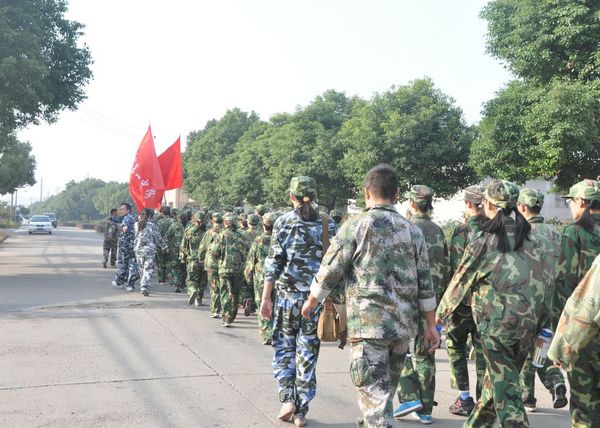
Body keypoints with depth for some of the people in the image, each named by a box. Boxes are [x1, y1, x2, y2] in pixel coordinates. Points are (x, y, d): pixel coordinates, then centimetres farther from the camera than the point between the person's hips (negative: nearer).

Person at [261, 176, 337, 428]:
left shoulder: (283, 222, -3)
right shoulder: (328, 224, 2)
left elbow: (274, 263, -5)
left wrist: (265, 297, -2)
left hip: (288, 294, -2)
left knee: (283, 348, 13)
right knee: (308, 353, 8)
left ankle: (287, 399, -1)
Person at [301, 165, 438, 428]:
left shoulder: (356, 226, -7)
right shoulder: (413, 231, 7)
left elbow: (330, 271, -3)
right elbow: (425, 285, 7)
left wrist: (311, 303, 12)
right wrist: (431, 326, 12)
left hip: (368, 323, -5)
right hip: (404, 325, 6)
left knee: (373, 391, -4)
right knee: (386, 387, 22)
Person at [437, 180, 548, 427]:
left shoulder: (484, 240, -7)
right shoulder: (530, 238, 7)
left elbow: (460, 281, 0)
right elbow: (543, 284, 8)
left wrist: (441, 313, 12)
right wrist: (540, 321, 16)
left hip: (497, 323, -6)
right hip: (528, 323, 6)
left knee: (505, 388, 1)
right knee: (497, 379, 20)